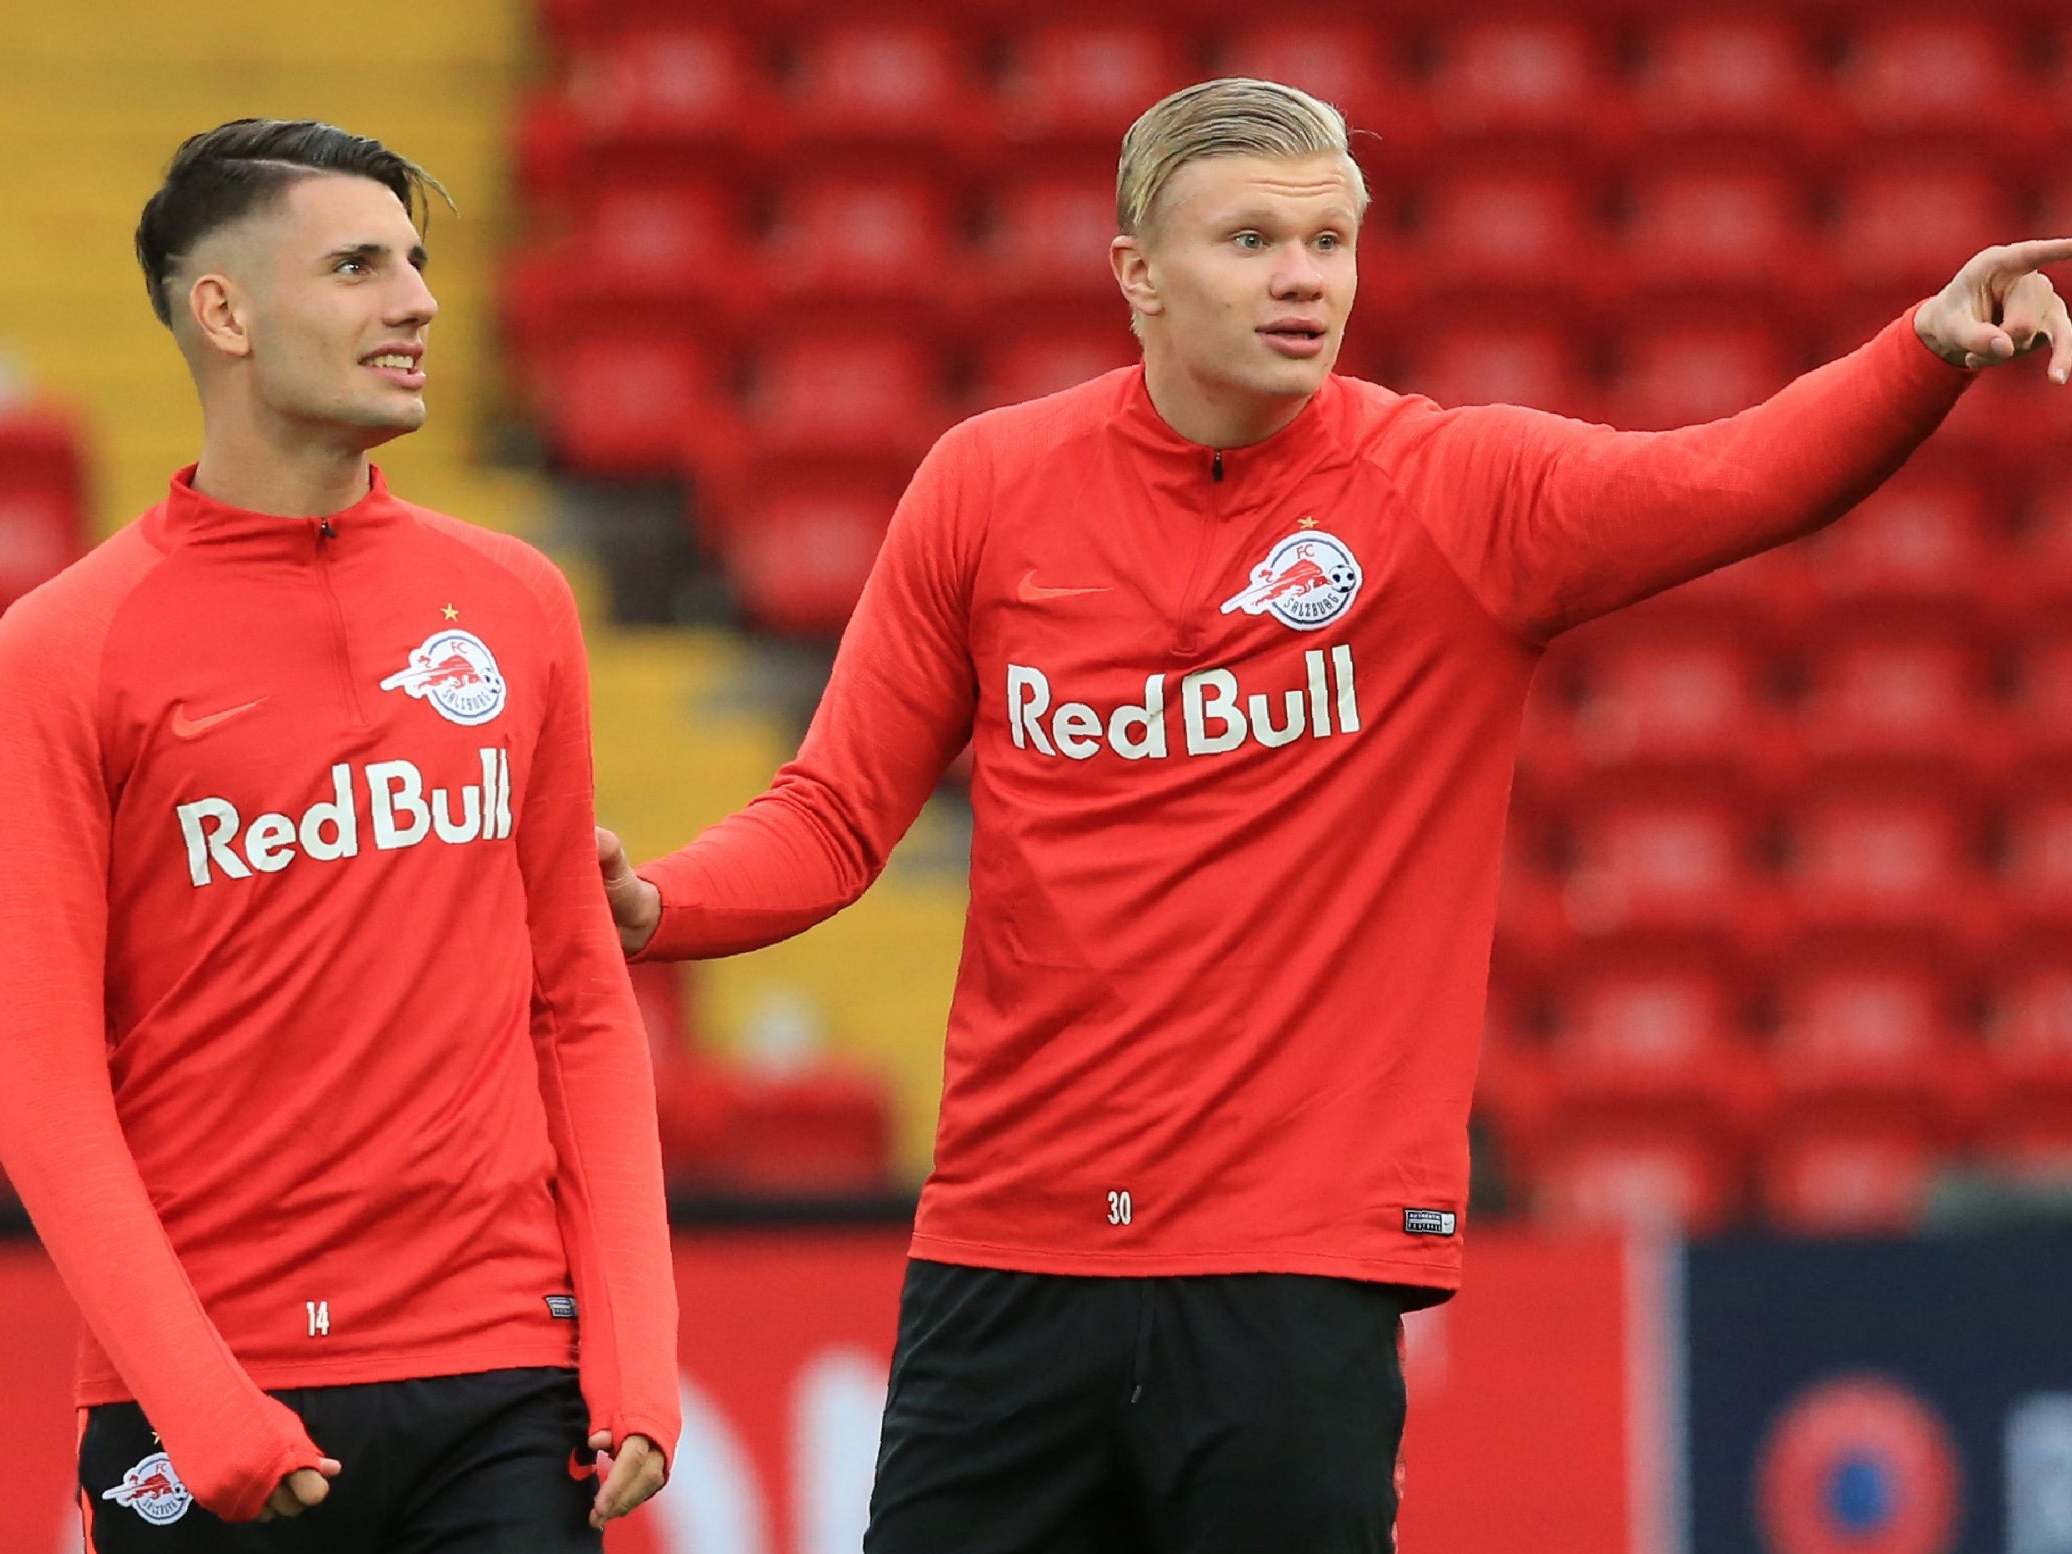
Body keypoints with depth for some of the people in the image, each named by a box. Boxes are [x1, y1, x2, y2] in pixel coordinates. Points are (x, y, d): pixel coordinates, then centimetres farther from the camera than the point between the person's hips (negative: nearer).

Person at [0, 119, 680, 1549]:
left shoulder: (514, 604, 11)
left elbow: (584, 1005, 12)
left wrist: (634, 1350, 2)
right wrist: (191, 1396, -13)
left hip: (502, 1384, 3)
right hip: (204, 1423, -3)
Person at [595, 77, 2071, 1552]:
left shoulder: (1458, 492, -3)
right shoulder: (988, 487, 3)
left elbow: (1743, 479, -19)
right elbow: (835, 814, 8)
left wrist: (1931, 350, -38)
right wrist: (655, 905, -12)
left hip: (1302, 1265, -2)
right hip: (1008, 1251, 2)